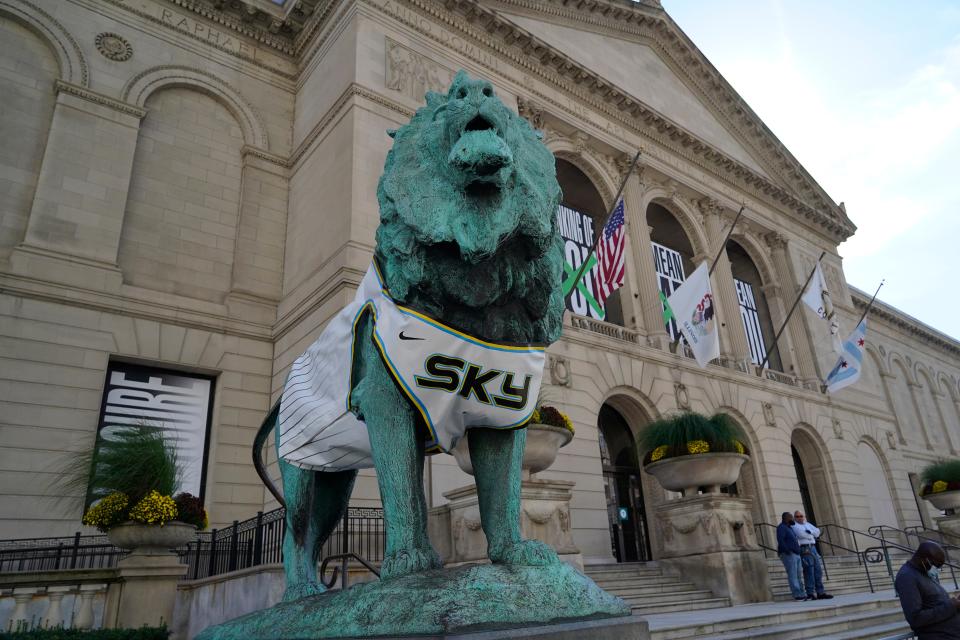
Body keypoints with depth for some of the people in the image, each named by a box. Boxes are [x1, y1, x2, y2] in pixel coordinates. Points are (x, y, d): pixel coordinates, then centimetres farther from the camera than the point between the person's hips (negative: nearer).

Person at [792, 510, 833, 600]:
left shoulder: (807, 524, 22)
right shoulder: (794, 526, 0)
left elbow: (817, 532, 10)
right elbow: (801, 534, -17)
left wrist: (808, 532, -4)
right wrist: (811, 535, -1)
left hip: (813, 548, 7)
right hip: (804, 550, -7)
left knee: (818, 571, 4)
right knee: (809, 572, -10)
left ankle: (820, 593, 8)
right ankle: (811, 594, -9)